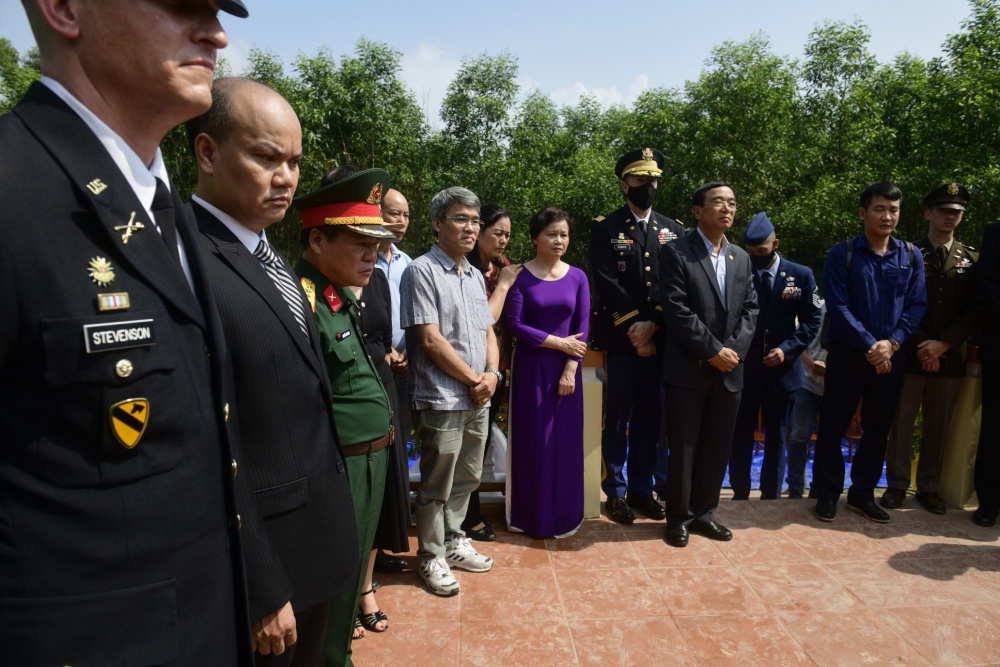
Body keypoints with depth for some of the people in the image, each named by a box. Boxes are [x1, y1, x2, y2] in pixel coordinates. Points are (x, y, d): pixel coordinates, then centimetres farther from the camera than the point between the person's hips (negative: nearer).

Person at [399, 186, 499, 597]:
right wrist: (473, 379, -11)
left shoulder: (475, 276, 14)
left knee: (466, 480, 18)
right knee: (436, 487, 6)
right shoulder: (422, 271, -10)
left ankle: (453, 542, 36)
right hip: (442, 399, -7)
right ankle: (431, 557, 24)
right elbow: (429, 339, -16)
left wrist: (491, 374, -3)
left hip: (478, 399, 7)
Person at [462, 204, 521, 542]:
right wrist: (503, 285, -13)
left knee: (482, 439, 18)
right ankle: (469, 518, 21)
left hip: (497, 366, 8)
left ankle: (473, 509, 34)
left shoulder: (503, 266, 8)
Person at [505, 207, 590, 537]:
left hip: (566, 369, 2)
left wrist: (571, 369, -9)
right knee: (532, 441, 5)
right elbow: (515, 325, -10)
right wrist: (558, 342, -13)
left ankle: (563, 515, 25)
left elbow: (582, 327, 0)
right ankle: (532, 516, 22)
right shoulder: (521, 276, -5)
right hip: (531, 368, -2)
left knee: (565, 441, 8)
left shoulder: (577, 277, 3)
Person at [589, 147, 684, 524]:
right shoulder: (605, 228, 2)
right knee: (617, 419, 4)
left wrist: (652, 325, -11)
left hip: (660, 341, 3)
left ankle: (642, 489, 22)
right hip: (620, 340, -3)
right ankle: (616, 492, 16)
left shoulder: (674, 230, 12)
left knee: (649, 420, 10)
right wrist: (634, 329, -14)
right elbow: (607, 283, -8)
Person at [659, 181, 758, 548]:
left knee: (717, 447, 12)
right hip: (688, 369, -5)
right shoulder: (676, 252, -5)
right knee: (683, 447, 4)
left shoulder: (741, 258, 15)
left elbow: (750, 308, 10)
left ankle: (703, 511, 28)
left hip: (730, 370, 6)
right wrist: (713, 350, -14)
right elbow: (677, 310, -13)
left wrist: (735, 349, -6)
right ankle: (679, 517, 19)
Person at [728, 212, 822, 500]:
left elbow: (812, 321, 0)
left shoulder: (801, 275, 1)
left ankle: (771, 496, 26)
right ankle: (740, 495, 20)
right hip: (744, 369, -1)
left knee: (776, 439, 12)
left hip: (783, 370, 1)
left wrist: (787, 349, -13)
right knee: (740, 438, 6)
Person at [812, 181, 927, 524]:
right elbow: (838, 306, -10)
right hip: (847, 353, -3)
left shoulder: (911, 256, 6)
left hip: (891, 356, 4)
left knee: (878, 428, 11)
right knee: (833, 425, 2)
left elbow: (917, 305, 3)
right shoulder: (842, 253, -4)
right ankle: (827, 493, 16)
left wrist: (891, 343, -12)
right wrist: (869, 346, -16)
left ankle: (862, 493, 26)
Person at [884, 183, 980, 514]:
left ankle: (929, 487, 18)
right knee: (901, 422, 1)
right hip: (910, 354, -2)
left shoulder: (973, 259, 10)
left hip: (950, 357, 2)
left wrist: (942, 344, -11)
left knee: (938, 426, 7)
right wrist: (921, 346, -10)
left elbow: (974, 312, 3)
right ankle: (897, 485, 11)